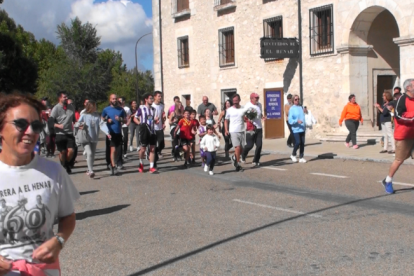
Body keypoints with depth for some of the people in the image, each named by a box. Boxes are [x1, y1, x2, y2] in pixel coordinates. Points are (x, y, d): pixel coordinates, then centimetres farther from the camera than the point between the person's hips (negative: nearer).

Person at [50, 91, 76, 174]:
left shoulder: (71, 107, 8)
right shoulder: (56, 108, -5)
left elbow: (74, 119, 21)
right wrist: (58, 125, -20)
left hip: (69, 133, 3)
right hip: (60, 133, -3)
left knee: (71, 151, -7)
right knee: (62, 151, 2)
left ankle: (67, 164, 20)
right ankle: (63, 166, 24)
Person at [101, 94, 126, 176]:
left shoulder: (121, 109, 8)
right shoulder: (106, 109, 3)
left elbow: (125, 119, 12)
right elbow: (102, 119, 13)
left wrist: (120, 119, -9)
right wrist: (107, 120, -7)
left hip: (118, 133, 3)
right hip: (111, 133, -3)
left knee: (118, 150, 10)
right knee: (113, 150, -12)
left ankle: (113, 164, 31)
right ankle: (114, 167, -11)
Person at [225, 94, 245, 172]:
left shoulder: (243, 109, 7)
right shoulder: (229, 110, 4)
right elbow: (226, 121, 9)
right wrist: (226, 130, -4)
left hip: (242, 131, 3)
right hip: (233, 132, -3)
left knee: (241, 149, 3)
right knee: (237, 147, -13)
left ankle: (234, 157, 33)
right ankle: (237, 164, -1)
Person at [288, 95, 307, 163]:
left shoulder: (301, 107, 14)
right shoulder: (292, 109, -7)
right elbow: (290, 120, -13)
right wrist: (297, 121, -28)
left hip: (302, 129, 6)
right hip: (296, 129, -6)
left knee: (302, 143, 4)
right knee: (298, 142, -13)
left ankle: (301, 158, 11)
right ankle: (293, 155, 10)